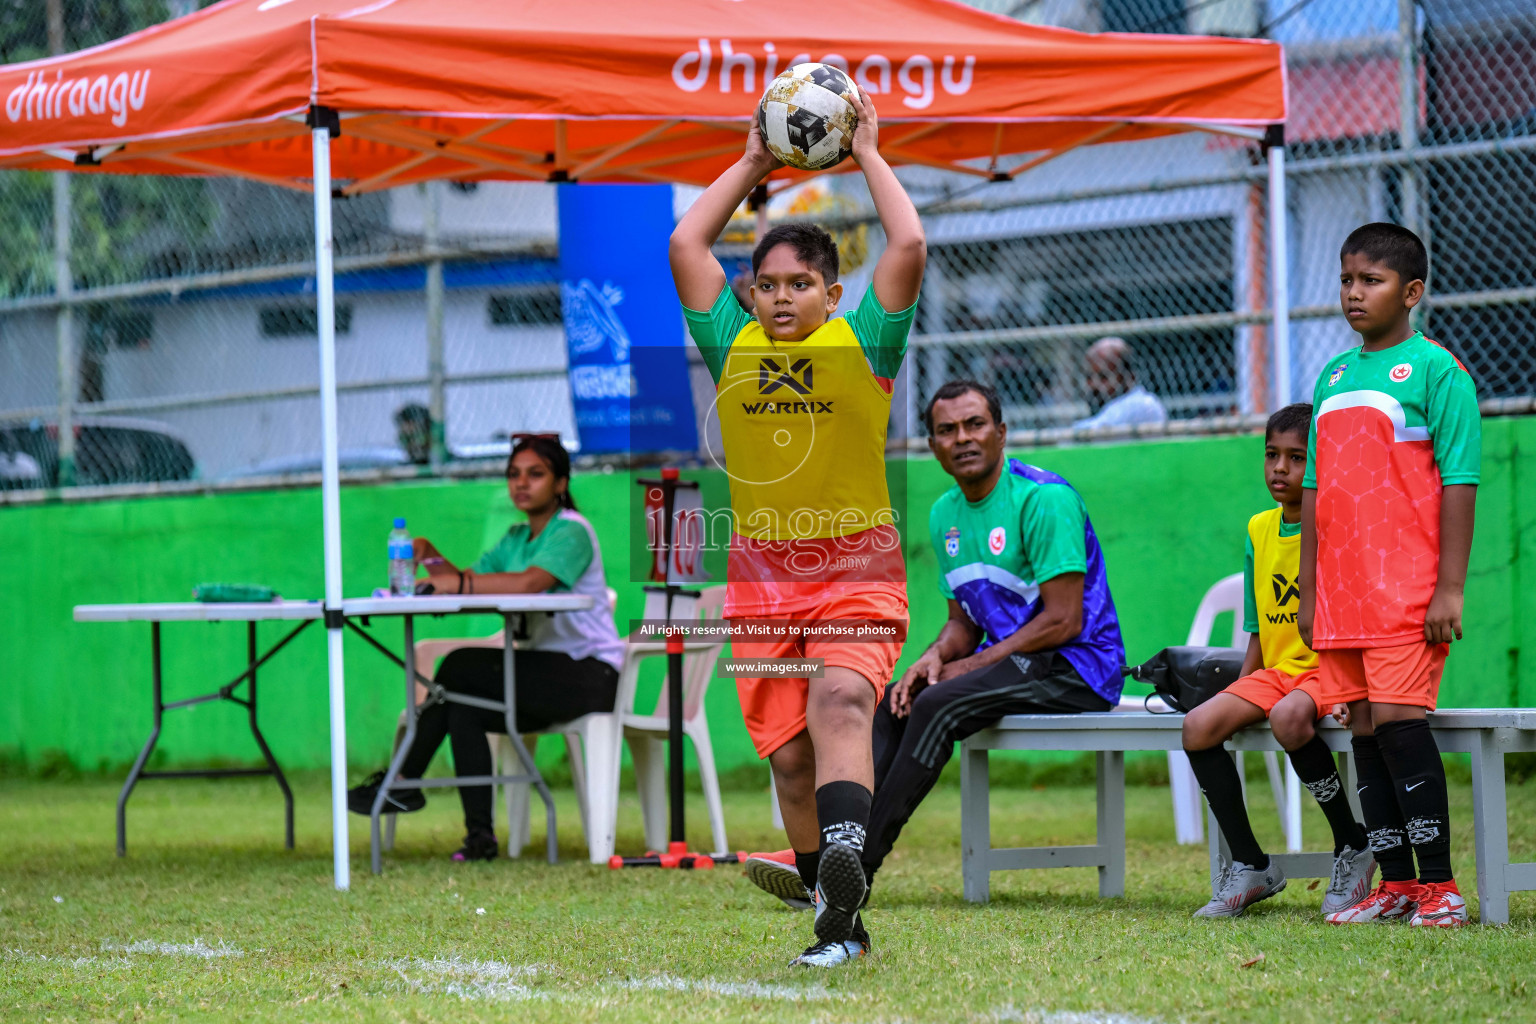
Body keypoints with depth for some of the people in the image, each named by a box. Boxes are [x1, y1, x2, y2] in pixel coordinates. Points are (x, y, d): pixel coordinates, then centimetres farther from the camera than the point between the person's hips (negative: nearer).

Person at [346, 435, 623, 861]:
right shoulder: (517, 538, 18)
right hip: (545, 673, 9)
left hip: (590, 674, -9)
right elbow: (469, 580, 8)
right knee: (462, 709, -17)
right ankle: (479, 834, -15)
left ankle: (403, 783, -13)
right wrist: (432, 558, -11)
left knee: (460, 667, -21)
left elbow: (530, 582, -30)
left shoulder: (571, 532, -11)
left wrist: (459, 583, -33)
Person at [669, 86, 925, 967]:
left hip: (858, 573, -4)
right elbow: (687, 245, 9)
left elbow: (909, 247, -8)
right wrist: (753, 164, 12)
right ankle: (841, 925, 11)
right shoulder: (732, 345, 10)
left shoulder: (863, 342, 2)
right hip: (762, 579, 4)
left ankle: (845, 858, -48)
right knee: (791, 757, 1)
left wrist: (869, 156, 2)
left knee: (841, 700, -29)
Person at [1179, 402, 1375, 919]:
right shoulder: (1259, 529, 12)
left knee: (1288, 717, -37)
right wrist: (1240, 693, 7)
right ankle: (1250, 865, -6)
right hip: (1276, 670, 6)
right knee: (1199, 727, -18)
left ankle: (1354, 846, -15)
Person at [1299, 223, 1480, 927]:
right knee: (1365, 730, 5)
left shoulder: (1435, 370, -4)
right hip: (1342, 594, 7)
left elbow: (1459, 482, -8)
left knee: (1400, 722, -13)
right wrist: (1310, 592, 16)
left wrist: (1450, 589, -14)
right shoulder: (1333, 378, 16)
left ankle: (1438, 887, -8)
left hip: (1408, 591, -7)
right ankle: (1396, 886, 11)